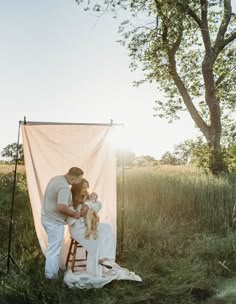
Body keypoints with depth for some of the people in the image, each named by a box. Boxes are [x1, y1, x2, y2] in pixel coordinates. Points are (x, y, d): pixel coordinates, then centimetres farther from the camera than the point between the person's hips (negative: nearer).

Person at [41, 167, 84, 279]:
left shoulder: (56, 178, 4)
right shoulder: (64, 187, -27)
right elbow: (62, 207, -34)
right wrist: (74, 214, -19)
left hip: (48, 218, 10)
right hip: (54, 221, -10)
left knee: (53, 247, 23)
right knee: (54, 249, 6)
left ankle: (53, 270, 38)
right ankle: (51, 274, 22)